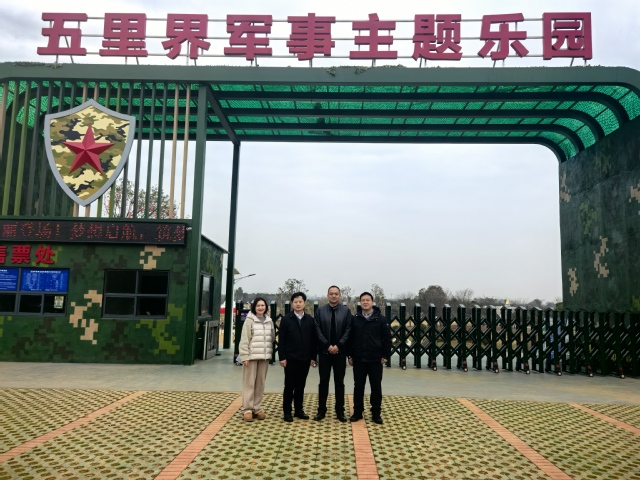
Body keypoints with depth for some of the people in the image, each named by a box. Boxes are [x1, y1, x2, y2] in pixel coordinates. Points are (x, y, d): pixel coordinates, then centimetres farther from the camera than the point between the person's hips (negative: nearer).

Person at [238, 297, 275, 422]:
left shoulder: (269, 321, 8)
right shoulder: (249, 320, -6)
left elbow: (272, 338, 15)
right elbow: (244, 339, -7)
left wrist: (270, 353, 9)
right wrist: (245, 356, -12)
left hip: (264, 356, 5)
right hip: (251, 356, -4)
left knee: (260, 383, 9)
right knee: (249, 383, -1)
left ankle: (257, 408, 18)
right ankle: (247, 409, 5)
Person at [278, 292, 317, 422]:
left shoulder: (310, 319, 4)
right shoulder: (286, 319, -2)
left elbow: (313, 339, 5)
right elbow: (281, 340, -3)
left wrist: (313, 357, 2)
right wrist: (282, 357, -8)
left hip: (305, 359, 2)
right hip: (290, 358, -2)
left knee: (301, 386, 11)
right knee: (289, 386, 4)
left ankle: (299, 410, 21)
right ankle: (287, 411, 13)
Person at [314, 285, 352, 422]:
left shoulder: (346, 311, 1)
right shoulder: (320, 311, 2)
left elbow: (348, 330, -3)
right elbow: (318, 330, -3)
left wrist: (338, 345, -13)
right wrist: (328, 345, -12)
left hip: (340, 351, 0)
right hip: (324, 351, 0)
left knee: (339, 382, 8)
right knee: (323, 382, 7)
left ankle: (340, 411, 16)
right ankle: (321, 410, 16)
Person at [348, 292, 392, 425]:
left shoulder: (380, 318, -2)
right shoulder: (355, 319, 3)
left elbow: (387, 338, -1)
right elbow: (350, 338, 5)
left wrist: (385, 355, -5)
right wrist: (350, 355, 3)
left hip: (375, 359, -1)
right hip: (358, 359, 1)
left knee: (376, 387, 6)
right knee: (358, 386, 9)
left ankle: (376, 413, 18)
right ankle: (357, 412, 21)